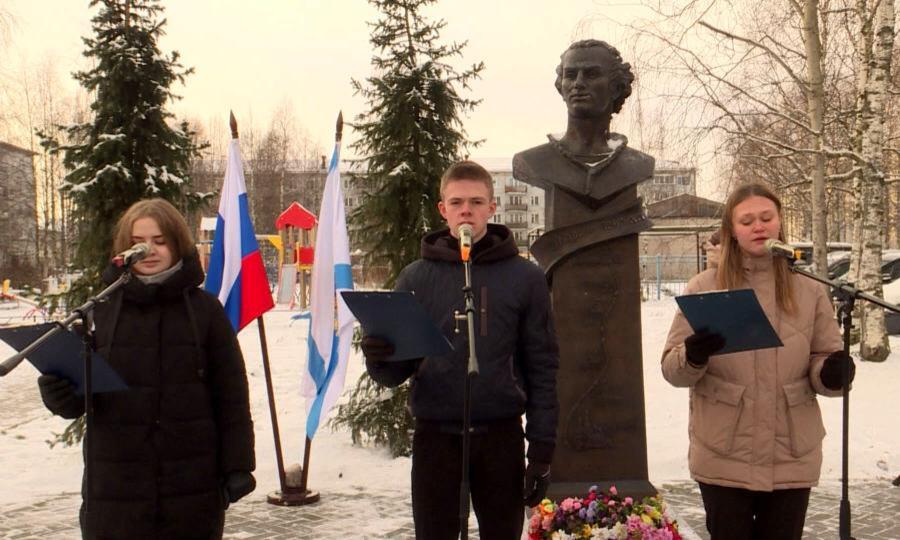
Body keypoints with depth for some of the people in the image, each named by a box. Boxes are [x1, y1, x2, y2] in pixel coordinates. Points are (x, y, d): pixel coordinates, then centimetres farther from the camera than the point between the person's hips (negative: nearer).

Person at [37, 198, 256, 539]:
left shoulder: (204, 309, 1)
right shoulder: (101, 310, 4)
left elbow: (231, 394, 2)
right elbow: (76, 391, 7)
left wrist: (237, 466, -1)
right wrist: (59, 393, -16)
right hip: (115, 486, 1)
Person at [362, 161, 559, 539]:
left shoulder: (525, 278, 0)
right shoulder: (417, 277, 2)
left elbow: (541, 367, 1)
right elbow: (395, 371, 5)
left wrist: (542, 450, -2)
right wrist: (379, 360, -19)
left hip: (501, 437, 0)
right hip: (435, 436, 1)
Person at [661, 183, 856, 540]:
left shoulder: (809, 290, 3)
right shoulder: (703, 287, -2)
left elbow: (824, 360, 7)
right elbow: (672, 369, -3)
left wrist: (832, 372, -17)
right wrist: (693, 356, -25)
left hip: (792, 457, 2)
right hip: (723, 457, -1)